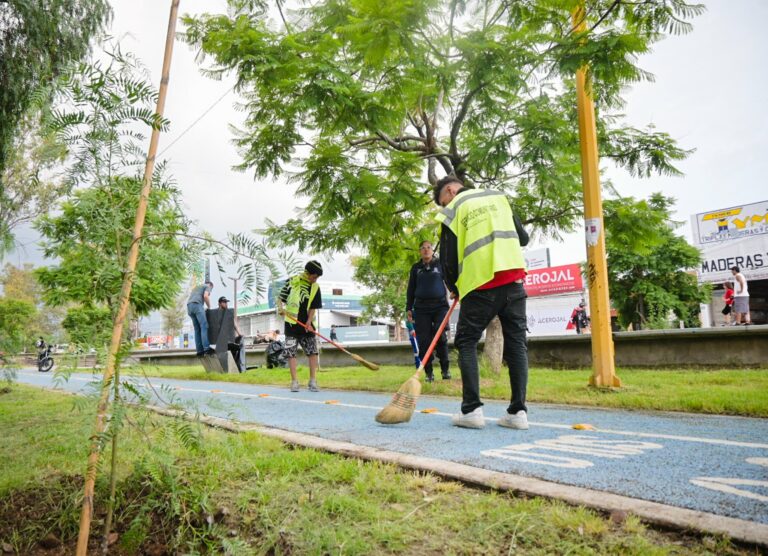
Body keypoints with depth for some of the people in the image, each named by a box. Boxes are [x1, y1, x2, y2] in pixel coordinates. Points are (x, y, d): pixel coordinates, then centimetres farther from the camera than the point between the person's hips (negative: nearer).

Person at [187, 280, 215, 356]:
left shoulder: (196, 288, 39)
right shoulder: (207, 286, 15)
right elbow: (205, 296, -6)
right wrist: (209, 307, 5)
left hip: (189, 307, 8)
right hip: (197, 305, -8)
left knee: (197, 329, 5)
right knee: (204, 326, -14)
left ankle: (199, 350, -4)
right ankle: (207, 348, -27)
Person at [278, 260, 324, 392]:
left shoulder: (315, 288, 3)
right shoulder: (292, 282, -3)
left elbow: (313, 307, 0)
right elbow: (281, 297, 5)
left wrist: (309, 321, -15)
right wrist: (280, 307, -14)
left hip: (307, 324, 2)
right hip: (291, 324, -2)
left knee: (313, 352, -2)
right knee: (291, 353, -1)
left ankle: (313, 382, 6)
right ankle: (294, 382, 6)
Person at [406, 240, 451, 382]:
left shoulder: (440, 264, 7)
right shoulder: (416, 268, 12)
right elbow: (411, 289, 14)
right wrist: (408, 308, 10)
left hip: (440, 306, -2)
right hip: (421, 308, 2)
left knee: (440, 337, -11)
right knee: (424, 341, -2)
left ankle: (445, 369, 4)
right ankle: (428, 373, 6)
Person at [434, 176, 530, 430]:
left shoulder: (452, 211, 3)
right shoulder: (498, 197, 16)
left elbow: (448, 258, 1)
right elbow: (523, 238, 17)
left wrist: (454, 288, 18)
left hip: (481, 284, -4)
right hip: (514, 277, 4)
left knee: (466, 342, 7)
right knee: (516, 342, 7)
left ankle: (471, 409, -1)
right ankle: (518, 411, 4)